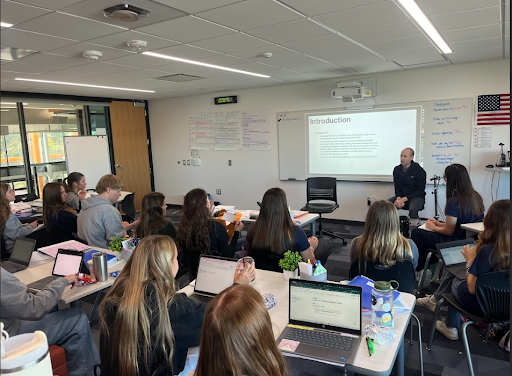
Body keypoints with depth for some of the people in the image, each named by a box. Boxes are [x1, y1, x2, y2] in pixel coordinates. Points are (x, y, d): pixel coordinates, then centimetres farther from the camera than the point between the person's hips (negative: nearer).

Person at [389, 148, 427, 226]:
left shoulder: (419, 171, -10)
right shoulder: (397, 170, 4)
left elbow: (420, 191, -12)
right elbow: (397, 188, 8)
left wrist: (404, 199, -22)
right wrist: (399, 198, -14)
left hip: (417, 197, -4)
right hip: (401, 196, 5)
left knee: (412, 209, -38)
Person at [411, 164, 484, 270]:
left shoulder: (454, 201, -24)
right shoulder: (476, 197, 1)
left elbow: (449, 231, -17)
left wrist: (433, 227, 2)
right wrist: (439, 224, 17)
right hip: (471, 240, 9)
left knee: (416, 233, 6)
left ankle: (420, 269, 23)